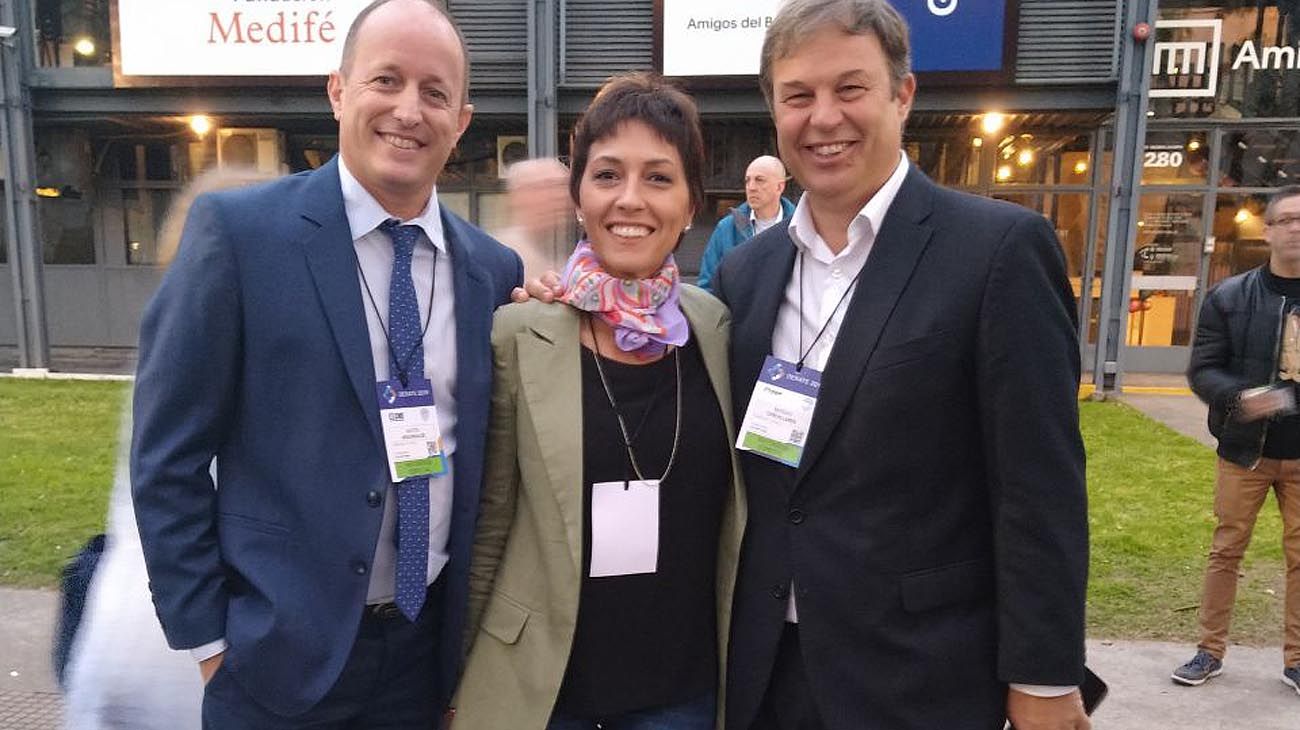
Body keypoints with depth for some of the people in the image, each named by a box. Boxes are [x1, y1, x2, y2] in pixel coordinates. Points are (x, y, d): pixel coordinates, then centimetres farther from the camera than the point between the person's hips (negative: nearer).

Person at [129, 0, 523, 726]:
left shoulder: (495, 269, 0)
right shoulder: (239, 228, -11)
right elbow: (167, 454, -8)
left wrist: (475, 626, 6)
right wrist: (205, 636, -7)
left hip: (432, 642, 3)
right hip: (282, 650, -3)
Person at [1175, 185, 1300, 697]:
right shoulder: (1230, 297, -4)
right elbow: (1201, 370, -5)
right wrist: (1240, 396, -24)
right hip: (1245, 450, -1)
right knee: (1226, 550, 7)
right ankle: (1210, 651, 19)